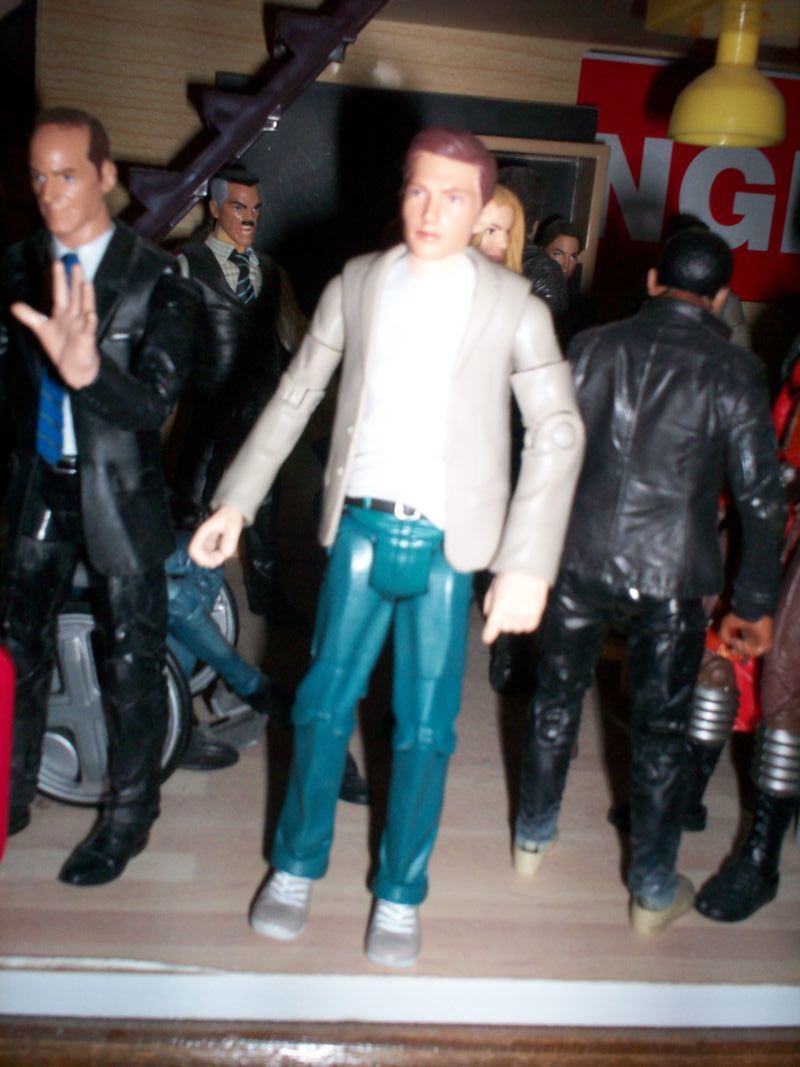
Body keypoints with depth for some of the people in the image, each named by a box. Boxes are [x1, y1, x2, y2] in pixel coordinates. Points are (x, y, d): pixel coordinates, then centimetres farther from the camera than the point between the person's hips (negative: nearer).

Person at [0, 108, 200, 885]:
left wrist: (88, 369, -43)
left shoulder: (156, 281, -13)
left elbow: (154, 402, -24)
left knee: (131, 667, 6)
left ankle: (128, 818, 25)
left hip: (119, 493, -4)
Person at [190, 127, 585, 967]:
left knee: (425, 730, 7)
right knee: (323, 704, 10)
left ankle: (399, 894, 27)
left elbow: (558, 433, -6)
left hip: (446, 543, -2)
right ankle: (297, 866, 31)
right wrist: (235, 501, 4)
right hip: (360, 527, 2)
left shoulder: (514, 306, -3)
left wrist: (526, 567, -13)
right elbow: (297, 394, 8)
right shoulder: (356, 283, 4)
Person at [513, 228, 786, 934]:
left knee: (557, 698, 19)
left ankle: (534, 840, 36)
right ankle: (654, 891, 23)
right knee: (660, 730, 10)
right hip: (670, 574, -2)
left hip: (578, 559, 3)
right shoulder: (733, 370, -6)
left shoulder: (594, 346, 2)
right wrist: (756, 601, 2)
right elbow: (760, 495, -6)